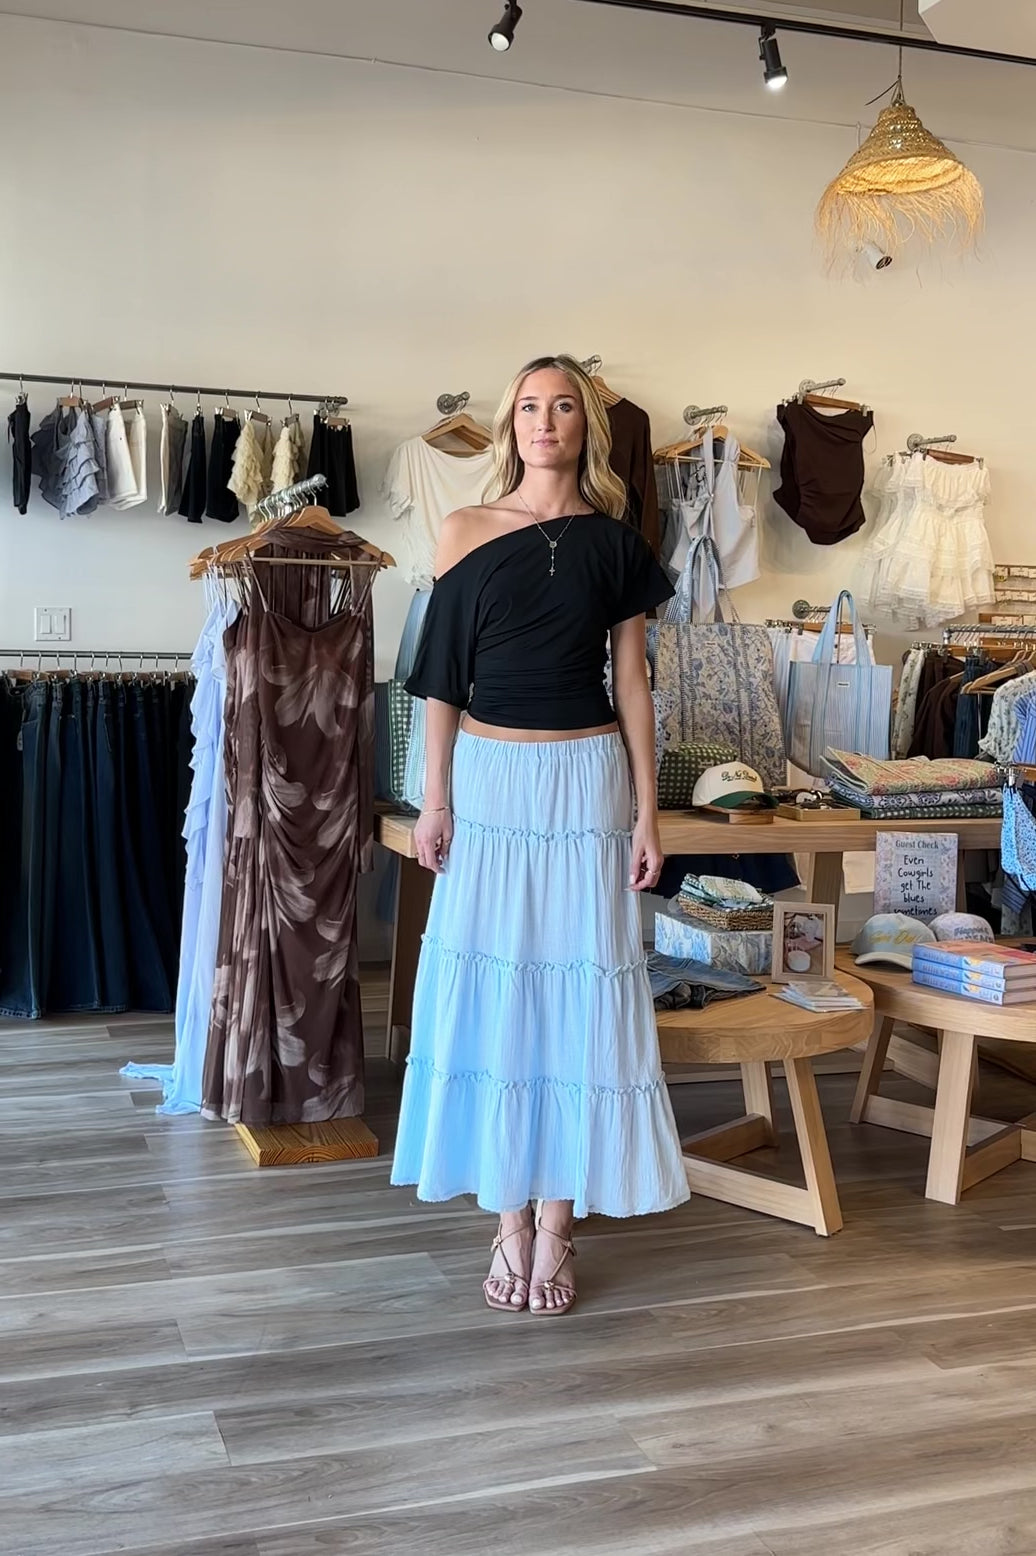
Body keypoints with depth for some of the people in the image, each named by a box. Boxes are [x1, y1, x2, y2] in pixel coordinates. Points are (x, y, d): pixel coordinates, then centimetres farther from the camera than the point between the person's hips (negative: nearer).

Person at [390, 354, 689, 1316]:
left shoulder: (614, 542, 5)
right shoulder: (467, 534, 3)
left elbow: (631, 680, 5)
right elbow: (441, 677, 3)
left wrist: (646, 811, 0)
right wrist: (435, 799, -2)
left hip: (586, 781, 0)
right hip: (490, 778, 0)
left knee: (579, 990, 1)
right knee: (489, 988, 2)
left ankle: (557, 1226, 11)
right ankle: (510, 1220, 14)